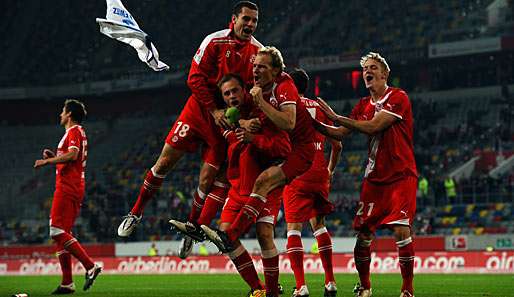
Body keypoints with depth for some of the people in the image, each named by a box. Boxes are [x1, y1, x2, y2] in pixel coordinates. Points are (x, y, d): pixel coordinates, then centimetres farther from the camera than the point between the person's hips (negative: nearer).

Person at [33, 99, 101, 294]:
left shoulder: (74, 131, -7)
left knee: (57, 232, -15)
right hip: (76, 189, 10)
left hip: (67, 188, -10)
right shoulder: (79, 132, 24)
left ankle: (90, 266, -22)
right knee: (61, 234, 9)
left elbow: (72, 154, -22)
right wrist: (54, 156, 19)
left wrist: (47, 161, -15)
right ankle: (67, 283, 5)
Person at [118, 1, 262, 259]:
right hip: (200, 110, -1)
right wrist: (214, 110, -15)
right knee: (165, 161, -2)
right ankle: (136, 213, 12)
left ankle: (193, 228, 12)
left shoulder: (258, 52, 0)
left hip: (227, 122, 1)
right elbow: (195, 78, -10)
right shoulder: (215, 42, -9)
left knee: (208, 179, -3)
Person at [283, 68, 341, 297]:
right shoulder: (319, 108, 15)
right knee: (319, 224, 18)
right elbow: (337, 145, 19)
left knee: (293, 228, -5)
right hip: (319, 173, 5)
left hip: (296, 174, -5)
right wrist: (330, 170, 31)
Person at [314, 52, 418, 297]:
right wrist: (315, 123, -8)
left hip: (401, 176, -6)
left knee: (401, 231, -15)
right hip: (374, 178, 6)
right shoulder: (363, 105, 13)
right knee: (363, 234, 1)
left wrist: (335, 116, -17)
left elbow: (373, 127, -19)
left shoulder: (398, 98, -8)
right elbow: (339, 134, 9)